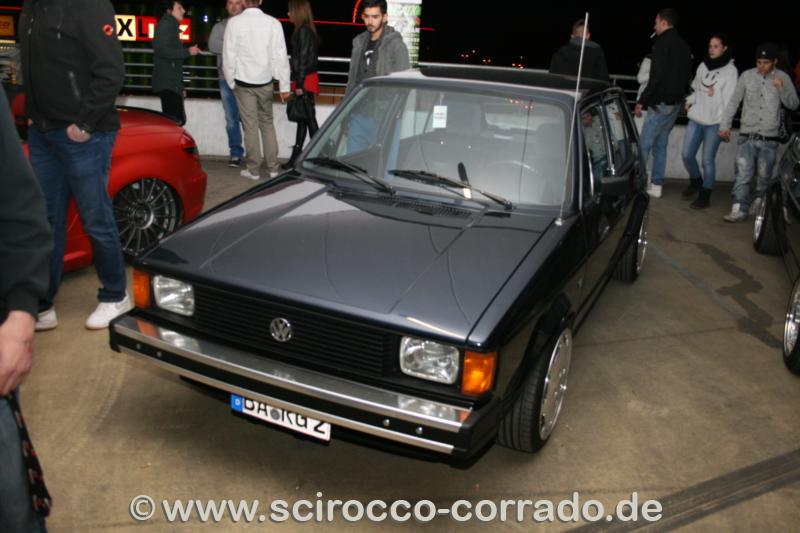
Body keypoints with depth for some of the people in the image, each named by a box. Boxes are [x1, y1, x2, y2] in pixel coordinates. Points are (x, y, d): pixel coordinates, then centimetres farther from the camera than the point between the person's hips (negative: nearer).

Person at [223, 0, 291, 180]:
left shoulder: (234, 23, -9)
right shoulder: (273, 23, -6)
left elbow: (229, 55, -5)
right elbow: (280, 56, -4)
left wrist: (230, 81, 7)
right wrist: (284, 86, 2)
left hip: (243, 82, -2)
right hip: (265, 82, 2)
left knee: (250, 126, 4)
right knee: (267, 124, 12)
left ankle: (253, 169, 9)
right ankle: (273, 167, 14)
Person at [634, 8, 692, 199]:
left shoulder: (662, 43, -11)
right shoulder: (683, 45, 16)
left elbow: (656, 76, -19)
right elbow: (687, 75, 19)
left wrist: (642, 101, -15)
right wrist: (680, 96, 20)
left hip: (660, 102, -9)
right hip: (675, 102, 9)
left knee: (644, 145, -7)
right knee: (660, 145, 12)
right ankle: (656, 185, 14)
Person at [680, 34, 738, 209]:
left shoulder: (730, 70, -4)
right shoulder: (703, 66, 10)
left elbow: (730, 100, -7)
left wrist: (725, 124, -14)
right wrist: (690, 101, 2)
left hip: (715, 122, -5)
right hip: (696, 118, 5)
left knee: (708, 160, -3)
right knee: (687, 154, 4)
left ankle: (705, 196, 9)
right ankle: (695, 181, 32)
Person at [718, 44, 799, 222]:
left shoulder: (783, 78, 1)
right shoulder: (747, 76, 1)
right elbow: (733, 102, 7)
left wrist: (781, 89, -17)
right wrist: (725, 125, 5)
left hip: (769, 139, 1)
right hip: (747, 136, 0)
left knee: (764, 176, 9)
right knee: (742, 174, -9)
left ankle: (759, 203, 27)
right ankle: (739, 208, -7)